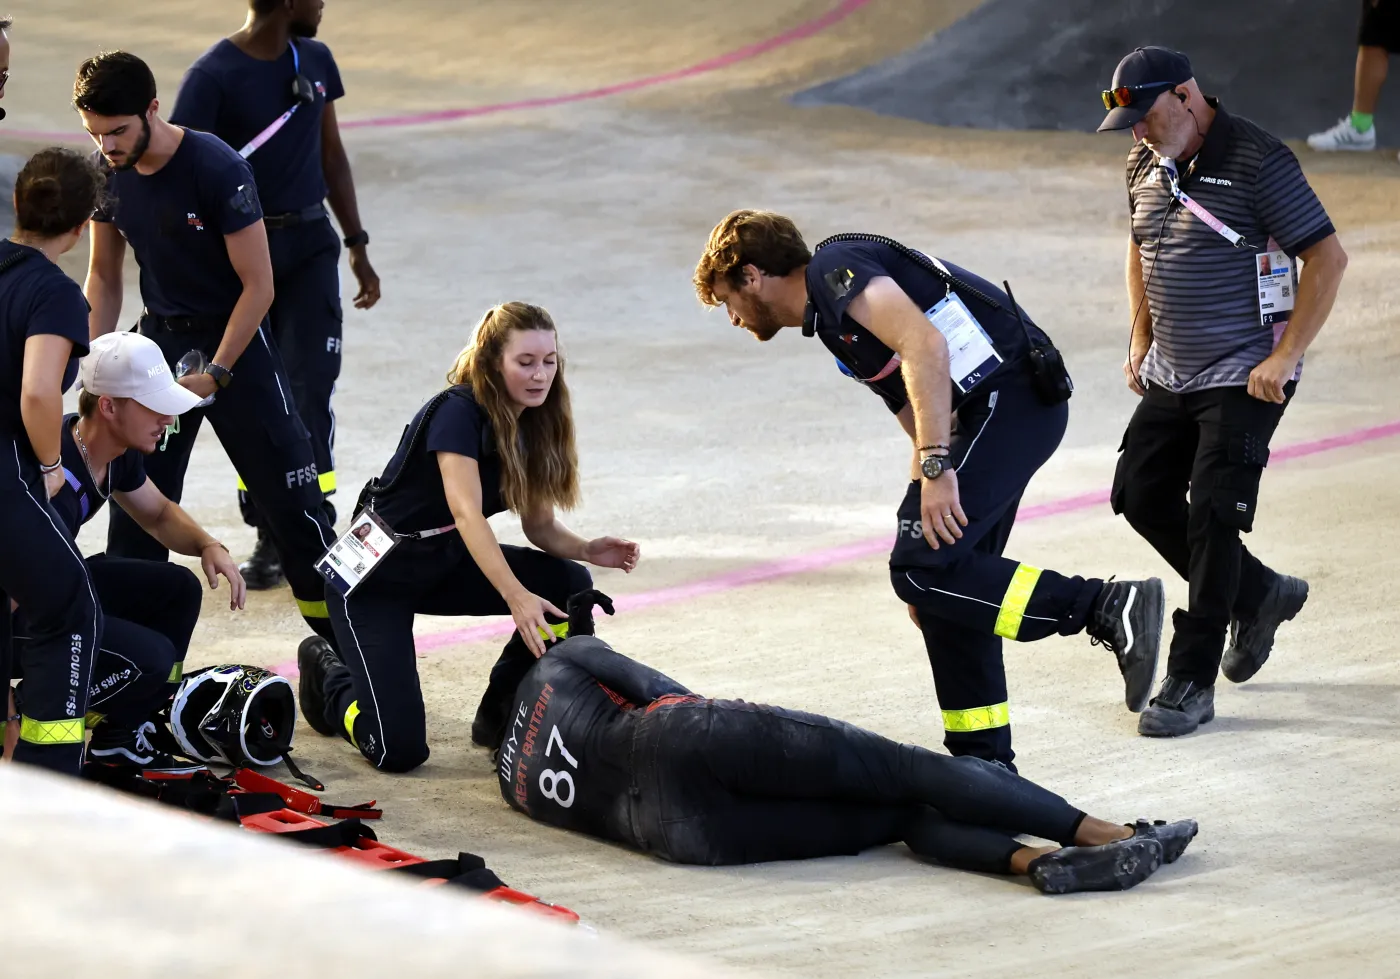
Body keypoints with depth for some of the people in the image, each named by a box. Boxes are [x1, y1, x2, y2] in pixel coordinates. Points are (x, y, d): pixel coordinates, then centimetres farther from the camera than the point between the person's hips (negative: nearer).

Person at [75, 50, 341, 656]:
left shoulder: (218, 170, -23)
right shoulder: (107, 175, -6)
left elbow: (258, 286, -17)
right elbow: (104, 277, 9)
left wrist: (214, 374, -18)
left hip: (234, 336, -5)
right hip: (161, 336, 5)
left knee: (289, 492, -1)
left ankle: (341, 638, 11)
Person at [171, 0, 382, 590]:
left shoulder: (314, 61, 7)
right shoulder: (214, 75, -12)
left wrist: (357, 244, 16)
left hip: (309, 244, 4)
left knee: (308, 389, -6)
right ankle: (271, 536, 13)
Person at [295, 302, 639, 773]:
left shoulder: (533, 425, -1)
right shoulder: (458, 412, -24)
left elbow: (540, 526, 4)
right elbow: (466, 512, -36)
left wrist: (588, 550, -19)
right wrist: (517, 598, -48)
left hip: (444, 565, 8)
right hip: (375, 575, -7)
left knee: (568, 586, -14)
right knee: (399, 750, -17)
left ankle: (500, 716, 3)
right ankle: (329, 675, 16)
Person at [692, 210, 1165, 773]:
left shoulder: (835, 268, -3)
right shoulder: (832, 319, 27)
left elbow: (926, 345, -19)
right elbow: (920, 424, 31)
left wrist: (936, 468, -23)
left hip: (1011, 394, -10)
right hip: (995, 410, 10)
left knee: (927, 569, -14)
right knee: (951, 578, 11)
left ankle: (1110, 609, -17)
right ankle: (984, 761, 16)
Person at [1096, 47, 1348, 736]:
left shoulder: (1258, 162, -18)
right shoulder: (1146, 164, 5)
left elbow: (1327, 258, -18)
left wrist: (1284, 358, -20)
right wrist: (1141, 340, 14)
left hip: (1244, 379, -8)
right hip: (1170, 373, 8)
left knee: (1212, 514, -11)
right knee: (1140, 494, 6)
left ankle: (1192, 684, -4)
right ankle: (1259, 595, 26)